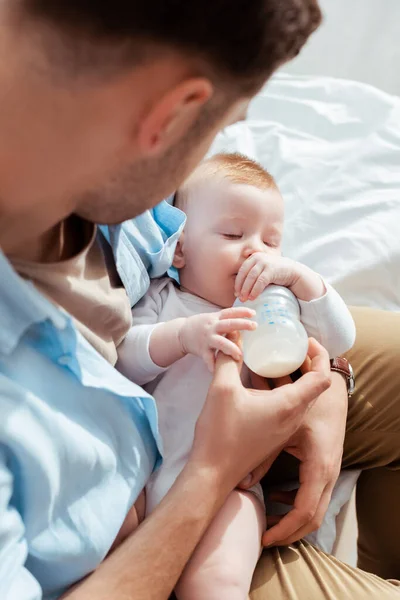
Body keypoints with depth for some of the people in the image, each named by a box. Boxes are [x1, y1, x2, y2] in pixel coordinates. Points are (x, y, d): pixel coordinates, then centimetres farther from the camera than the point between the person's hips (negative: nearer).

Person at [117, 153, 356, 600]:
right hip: (138, 472, 1)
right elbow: (122, 358, -1)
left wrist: (297, 274, -7)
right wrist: (184, 335, -19)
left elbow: (339, 340, 5)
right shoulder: (163, 299, 12)